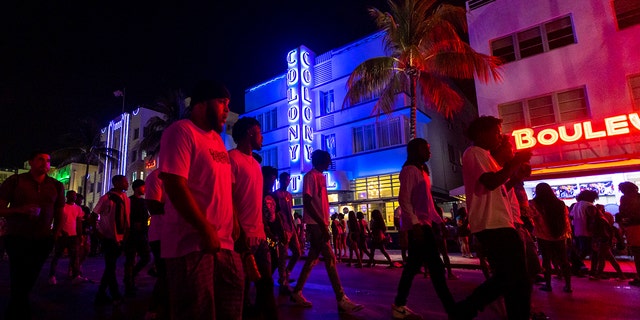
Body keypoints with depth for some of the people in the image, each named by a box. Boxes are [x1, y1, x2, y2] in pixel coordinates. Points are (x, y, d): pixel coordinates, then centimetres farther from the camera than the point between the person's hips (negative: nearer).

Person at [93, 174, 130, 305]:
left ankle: (101, 294, 27)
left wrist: (127, 233, 4)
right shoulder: (106, 198, -9)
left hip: (120, 238, 6)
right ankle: (116, 296, 14)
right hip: (108, 238, -6)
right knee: (110, 267, 2)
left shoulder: (125, 199, 7)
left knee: (110, 266, 14)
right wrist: (97, 231, -9)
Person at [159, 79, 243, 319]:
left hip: (224, 244, 8)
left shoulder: (217, 139, 17)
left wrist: (235, 225, 9)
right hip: (192, 245, -8)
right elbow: (173, 184, -19)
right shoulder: (181, 131, -8)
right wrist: (206, 230, -19)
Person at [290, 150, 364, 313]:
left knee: (312, 259, 12)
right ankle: (341, 299, -4)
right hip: (315, 224, -9)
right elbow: (307, 202, -17)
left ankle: (297, 292, 22)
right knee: (330, 259, -8)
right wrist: (321, 224, -20)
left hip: (321, 224, 9)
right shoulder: (310, 176, -10)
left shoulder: (322, 177, 18)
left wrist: (325, 223, 13)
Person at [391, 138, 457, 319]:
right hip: (417, 225, -10)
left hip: (424, 224, 10)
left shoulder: (422, 171, 21)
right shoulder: (410, 170, -9)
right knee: (436, 267, -7)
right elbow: (404, 199, -17)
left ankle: (399, 305, 20)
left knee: (414, 265, 11)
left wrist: (438, 221, 16)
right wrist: (415, 223, -24)